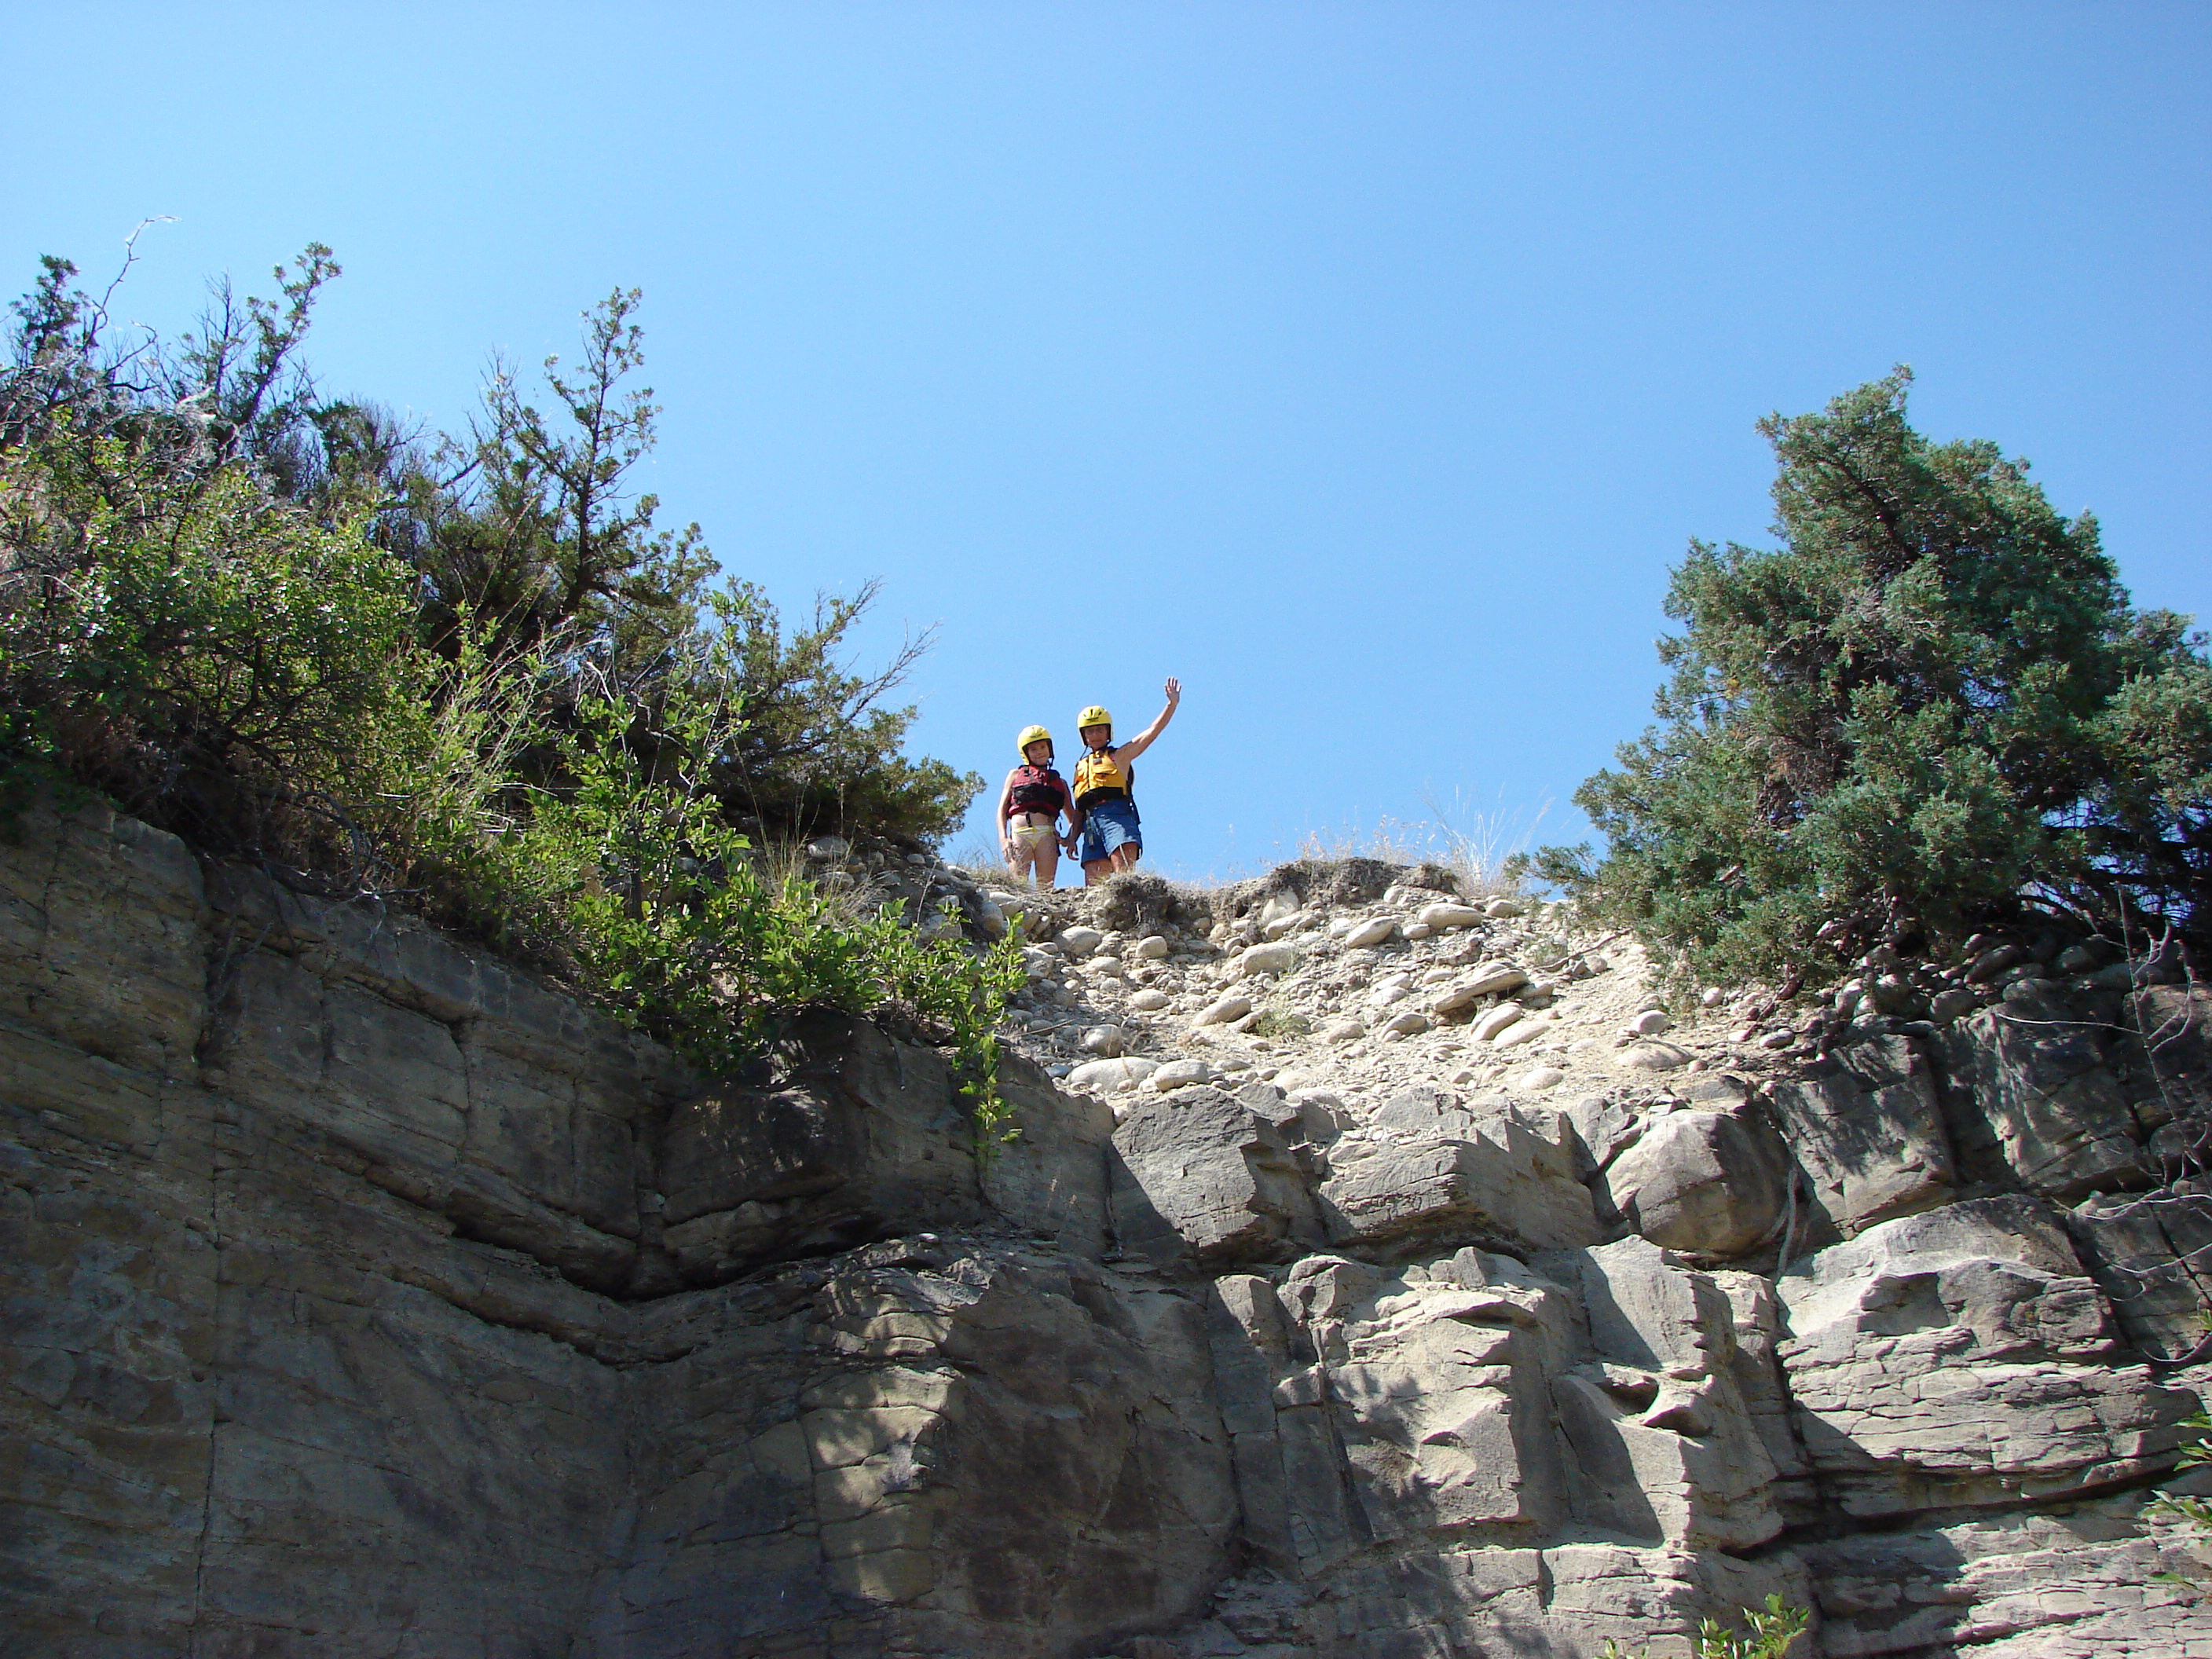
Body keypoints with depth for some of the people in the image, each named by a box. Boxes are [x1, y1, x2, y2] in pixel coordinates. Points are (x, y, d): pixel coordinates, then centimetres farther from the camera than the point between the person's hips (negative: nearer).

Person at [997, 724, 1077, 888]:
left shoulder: (1060, 782, 25)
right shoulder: (1016, 775, 22)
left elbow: (1073, 818, 21)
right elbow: (1002, 809, 14)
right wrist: (1003, 838, -2)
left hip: (1047, 835, 1)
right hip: (1019, 834, -1)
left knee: (1046, 886, -9)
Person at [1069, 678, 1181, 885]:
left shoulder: (1119, 756, 16)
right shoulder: (1081, 767, 29)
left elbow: (1153, 731, 8)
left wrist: (1172, 704, 0)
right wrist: (1072, 838, 15)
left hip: (1116, 815, -5)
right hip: (1091, 824, 5)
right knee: (1093, 886, -6)